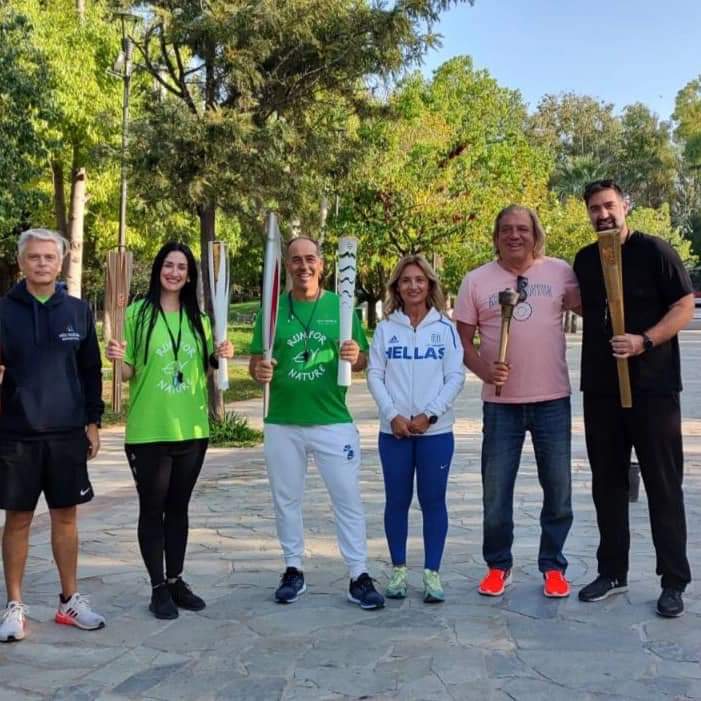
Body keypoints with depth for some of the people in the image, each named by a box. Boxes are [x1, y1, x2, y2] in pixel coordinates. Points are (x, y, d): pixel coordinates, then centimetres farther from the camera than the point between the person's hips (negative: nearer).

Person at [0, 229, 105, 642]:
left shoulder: (78, 310, 5)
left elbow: (91, 371, 8)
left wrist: (93, 421, 6)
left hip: (68, 433, 2)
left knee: (66, 517, 10)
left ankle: (70, 600, 23)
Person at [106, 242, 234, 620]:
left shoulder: (198, 318, 8)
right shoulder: (137, 313, -4)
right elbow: (128, 373, -3)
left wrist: (219, 357, -3)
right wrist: (119, 359, -23)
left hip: (192, 429, 4)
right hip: (149, 431, -4)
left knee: (178, 507, 13)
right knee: (152, 509, 5)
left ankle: (176, 580, 25)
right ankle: (158, 587, 16)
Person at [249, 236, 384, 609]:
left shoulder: (340, 306, 3)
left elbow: (362, 362, 7)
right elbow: (254, 363, 5)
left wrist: (355, 356, -16)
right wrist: (259, 370, -18)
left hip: (334, 421, -1)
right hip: (282, 423, 1)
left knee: (348, 498, 1)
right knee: (286, 499, 11)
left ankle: (359, 577, 10)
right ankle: (293, 570, 27)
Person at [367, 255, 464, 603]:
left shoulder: (445, 328, 1)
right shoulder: (385, 328, 4)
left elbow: (456, 377, -2)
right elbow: (374, 375, 1)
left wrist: (430, 414, -11)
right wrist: (393, 415, -11)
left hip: (436, 430, -1)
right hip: (393, 430, 1)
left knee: (433, 500, 5)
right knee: (397, 500, 9)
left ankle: (432, 573, 15)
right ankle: (398, 570, 21)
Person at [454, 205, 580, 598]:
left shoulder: (560, 272, 2)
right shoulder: (477, 281, 2)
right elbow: (463, 341, 3)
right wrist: (485, 370, -15)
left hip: (553, 400, 1)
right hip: (501, 402, 0)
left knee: (558, 490, 9)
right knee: (496, 491, 7)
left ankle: (553, 565, 26)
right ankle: (498, 565, 25)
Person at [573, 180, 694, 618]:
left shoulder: (654, 251, -5)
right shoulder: (584, 261, 10)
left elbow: (685, 307, -8)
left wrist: (644, 342, -21)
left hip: (653, 385, -5)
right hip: (600, 388, 5)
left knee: (663, 484, 0)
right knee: (607, 483, 10)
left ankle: (674, 582, 9)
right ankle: (612, 572, 22)